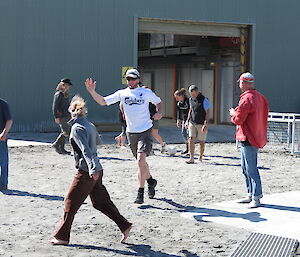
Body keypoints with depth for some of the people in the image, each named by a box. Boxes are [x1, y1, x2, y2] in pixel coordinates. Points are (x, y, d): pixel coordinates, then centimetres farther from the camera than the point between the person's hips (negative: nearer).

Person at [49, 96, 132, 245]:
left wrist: (92, 169, -33)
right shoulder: (90, 125, 10)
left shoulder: (77, 128, -13)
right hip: (97, 170, 8)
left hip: (86, 172, -8)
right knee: (100, 202, 16)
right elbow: (98, 141, 30)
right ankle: (124, 225, 15)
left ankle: (62, 236, 8)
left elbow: (86, 150, -25)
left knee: (70, 203, 2)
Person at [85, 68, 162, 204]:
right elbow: (103, 101, 2)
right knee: (140, 162, 15)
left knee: (141, 160, -18)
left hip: (145, 131, -4)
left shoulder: (146, 92, -1)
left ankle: (140, 193, -14)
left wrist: (159, 113, -5)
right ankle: (150, 181, 42)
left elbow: (158, 101, 14)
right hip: (131, 132, 4)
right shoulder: (122, 93, 4)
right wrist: (92, 91, -12)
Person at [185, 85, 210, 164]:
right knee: (191, 139, -9)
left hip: (201, 124, -4)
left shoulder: (204, 100, -11)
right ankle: (191, 158, -9)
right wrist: (187, 120, 17)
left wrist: (205, 124, -19)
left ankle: (200, 157, 20)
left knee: (201, 142, 4)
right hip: (192, 123, 5)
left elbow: (207, 113, -12)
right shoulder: (191, 99, 7)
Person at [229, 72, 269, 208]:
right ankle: (251, 195, 25)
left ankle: (256, 198, -3)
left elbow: (238, 119, -19)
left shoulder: (247, 98, -19)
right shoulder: (259, 97, 12)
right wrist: (236, 112, 16)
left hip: (248, 139, -10)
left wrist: (233, 113, 3)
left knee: (251, 169, -6)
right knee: (246, 168, 18)